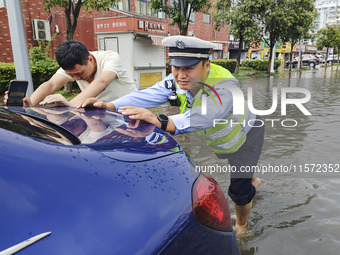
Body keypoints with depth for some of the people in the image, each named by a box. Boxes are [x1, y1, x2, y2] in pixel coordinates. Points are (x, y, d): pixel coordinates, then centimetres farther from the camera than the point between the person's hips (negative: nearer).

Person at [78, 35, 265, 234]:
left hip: (245, 134, -6)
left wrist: (160, 121, -75)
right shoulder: (178, 81, -23)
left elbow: (200, 118, -60)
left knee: (239, 191, -2)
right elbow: (149, 95, -34)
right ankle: (252, 180, 65)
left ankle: (241, 227, 30)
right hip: (217, 140, 6)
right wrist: (109, 106, -47)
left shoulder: (225, 87, -43)